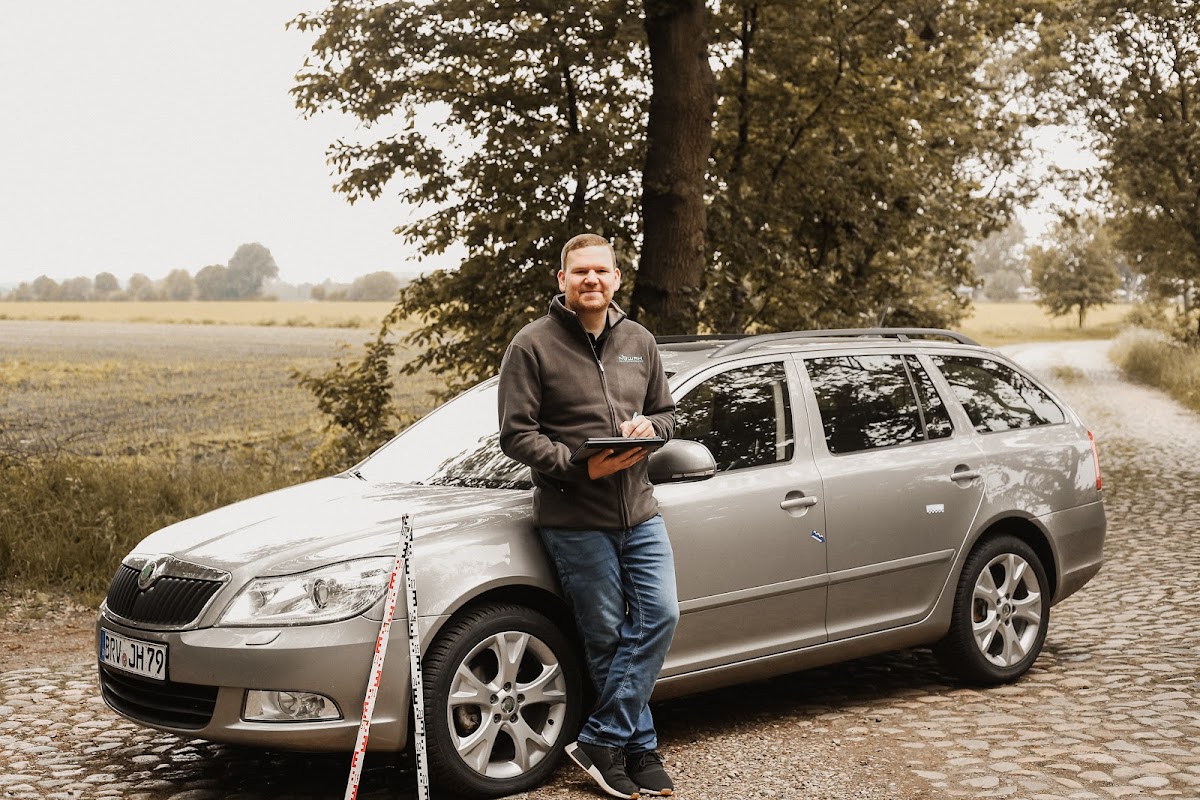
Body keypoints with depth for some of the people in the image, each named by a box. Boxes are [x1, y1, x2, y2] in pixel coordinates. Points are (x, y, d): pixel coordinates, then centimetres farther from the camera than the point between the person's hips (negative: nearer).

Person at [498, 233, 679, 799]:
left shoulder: (638, 342, 11)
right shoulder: (533, 345, -6)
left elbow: (666, 412, 20)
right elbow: (516, 436, -9)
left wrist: (648, 429, -4)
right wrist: (580, 466, -21)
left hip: (640, 513, 5)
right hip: (574, 519, -5)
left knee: (659, 616, -4)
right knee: (606, 636, 1)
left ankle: (602, 741, 4)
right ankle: (641, 747, 15)